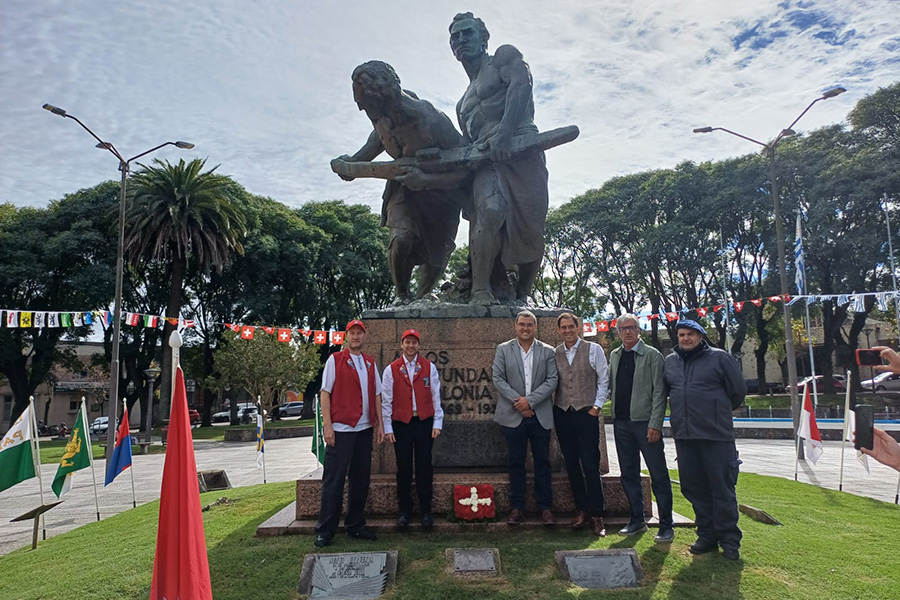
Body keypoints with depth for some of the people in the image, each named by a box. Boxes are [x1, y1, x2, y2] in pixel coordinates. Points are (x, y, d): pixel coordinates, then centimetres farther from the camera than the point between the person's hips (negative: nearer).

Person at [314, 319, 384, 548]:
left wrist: (379, 424, 10)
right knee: (334, 480, -2)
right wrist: (327, 425, -12)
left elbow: (376, 395, 15)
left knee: (361, 479, 10)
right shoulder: (335, 360, -1)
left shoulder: (370, 363, 14)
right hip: (341, 429, -5)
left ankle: (355, 525, 21)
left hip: (365, 429, 5)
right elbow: (325, 393, -5)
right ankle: (325, 530, 8)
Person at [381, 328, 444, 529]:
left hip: (424, 422, 0)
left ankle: (426, 511, 16)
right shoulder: (391, 369, 2)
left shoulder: (429, 367, 5)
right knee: (403, 469, 5)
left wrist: (437, 423, 1)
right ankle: (404, 510, 18)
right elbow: (386, 401, 2)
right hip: (401, 424, 0)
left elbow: (436, 397, 5)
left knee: (425, 468, 4)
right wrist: (387, 428, -2)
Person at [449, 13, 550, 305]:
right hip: (484, 160, 4)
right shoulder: (463, 104, 33)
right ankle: (481, 292, -29)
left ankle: (521, 299, 0)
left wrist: (504, 131, -22)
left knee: (530, 230, -13)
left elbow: (521, 85, -6)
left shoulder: (504, 56, 16)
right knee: (492, 210, -27)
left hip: (521, 150, -4)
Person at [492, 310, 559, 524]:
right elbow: (498, 378, -2)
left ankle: (545, 508, 15)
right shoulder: (503, 350, 5)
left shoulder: (548, 351, 5)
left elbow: (552, 380, -2)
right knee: (516, 463, 6)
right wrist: (518, 402, -12)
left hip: (540, 415, 1)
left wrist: (530, 400, -13)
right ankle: (517, 508, 14)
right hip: (513, 415, 0)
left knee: (542, 462, 6)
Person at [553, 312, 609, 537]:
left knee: (590, 465, -4)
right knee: (571, 465, 8)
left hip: (586, 413, -3)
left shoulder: (593, 349, 1)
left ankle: (596, 515, 5)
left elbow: (604, 380, 1)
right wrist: (550, 406, 0)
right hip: (562, 414, 3)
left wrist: (596, 406, -5)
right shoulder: (554, 353, 8)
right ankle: (581, 509, 20)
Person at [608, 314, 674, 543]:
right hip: (621, 422, 5)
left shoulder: (652, 355, -5)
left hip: (645, 421, -5)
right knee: (629, 474, 12)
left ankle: (666, 526, 10)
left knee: (658, 475, 0)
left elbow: (659, 392, -9)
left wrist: (655, 424, -14)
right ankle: (637, 520, 24)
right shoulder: (614, 356, 11)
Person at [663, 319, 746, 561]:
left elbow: (738, 390, 4)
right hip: (684, 436, 5)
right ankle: (707, 535, 24)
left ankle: (729, 541, 13)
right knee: (693, 488, 10)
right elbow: (663, 390, 25)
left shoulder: (719, 358, -2)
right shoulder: (669, 362, 11)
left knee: (722, 489, 1)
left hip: (716, 435, -4)